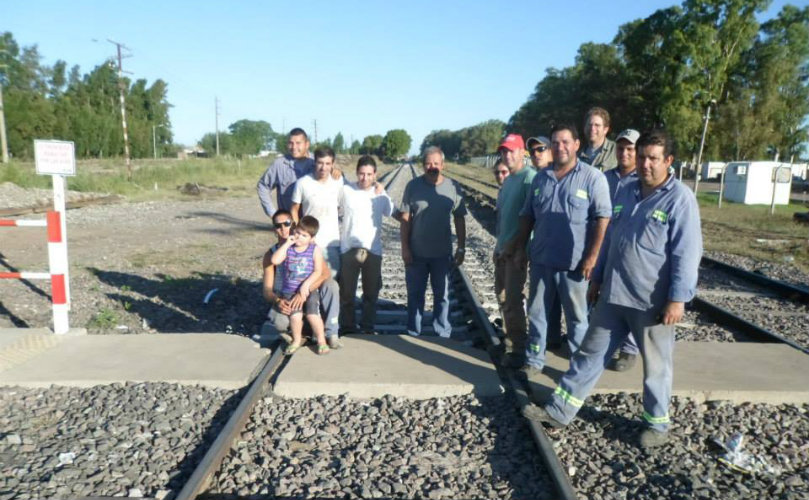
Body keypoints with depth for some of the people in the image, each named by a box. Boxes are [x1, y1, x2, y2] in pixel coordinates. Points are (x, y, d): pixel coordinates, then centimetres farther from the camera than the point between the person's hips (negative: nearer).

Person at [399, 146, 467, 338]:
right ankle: (414, 332, 26)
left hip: (442, 253, 0)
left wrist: (461, 248, 1)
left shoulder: (453, 188, -3)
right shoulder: (413, 186, -4)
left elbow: (459, 219, 3)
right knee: (415, 295, 11)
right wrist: (405, 248, -7)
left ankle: (442, 332, 25)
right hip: (416, 253, 0)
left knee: (442, 295, 11)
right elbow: (405, 219, -3)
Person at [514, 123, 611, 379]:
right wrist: (520, 247, 10)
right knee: (537, 313, 12)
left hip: (574, 262, -4)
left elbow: (602, 218, -10)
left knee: (577, 317, 10)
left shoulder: (592, 177, -7)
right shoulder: (540, 178, 9)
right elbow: (527, 216, 14)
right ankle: (533, 361, 25)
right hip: (541, 260, 5)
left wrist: (592, 256, -15)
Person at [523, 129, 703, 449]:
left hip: (652, 302, -6)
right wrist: (597, 278, 17)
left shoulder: (680, 199, -10)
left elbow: (687, 254, -14)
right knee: (590, 354, 11)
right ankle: (559, 411, 19)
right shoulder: (626, 192, 9)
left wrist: (678, 299, -18)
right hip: (613, 296, 6)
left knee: (655, 366, 11)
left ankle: (657, 424, 31)